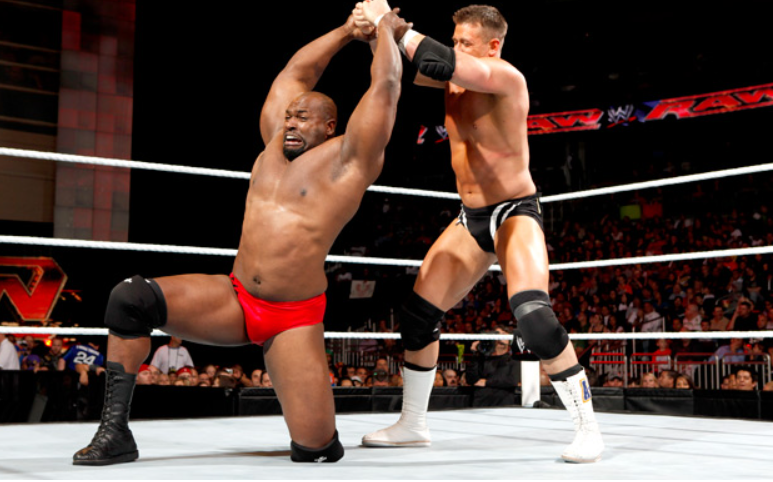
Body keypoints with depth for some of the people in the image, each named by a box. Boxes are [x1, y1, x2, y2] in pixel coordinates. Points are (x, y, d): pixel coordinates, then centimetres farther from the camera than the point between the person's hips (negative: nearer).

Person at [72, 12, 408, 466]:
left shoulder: (347, 159, -1)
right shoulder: (275, 145, 13)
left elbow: (385, 85, -3)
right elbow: (296, 72, 22)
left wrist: (387, 30, 13)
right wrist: (349, 30, 28)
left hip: (295, 318, -4)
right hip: (233, 300, 5)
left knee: (313, 448, -14)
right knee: (129, 298, -18)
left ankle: (314, 392, 24)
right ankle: (116, 432, -12)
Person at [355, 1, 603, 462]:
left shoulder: (506, 77, -19)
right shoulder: (456, 78, 4)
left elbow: (442, 63, -34)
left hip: (515, 214, -8)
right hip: (470, 219, 8)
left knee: (534, 316, -29)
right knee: (417, 314, 7)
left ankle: (589, 429, -15)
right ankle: (413, 424, 25)